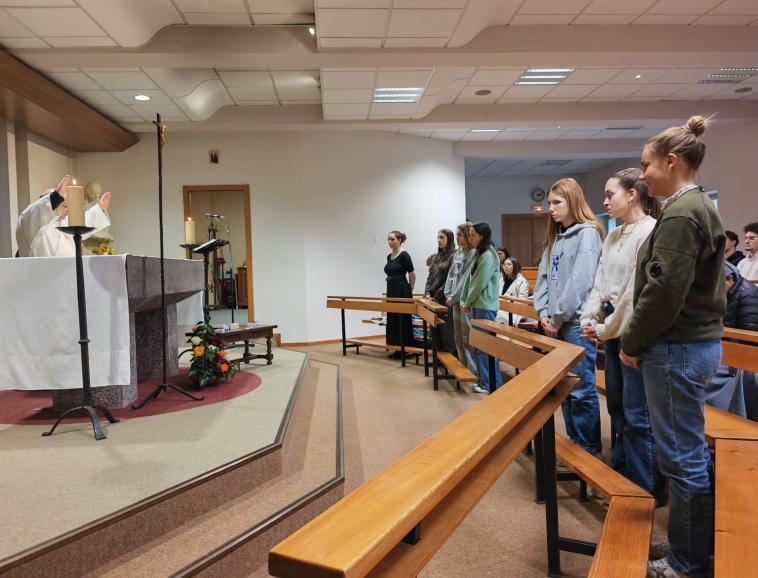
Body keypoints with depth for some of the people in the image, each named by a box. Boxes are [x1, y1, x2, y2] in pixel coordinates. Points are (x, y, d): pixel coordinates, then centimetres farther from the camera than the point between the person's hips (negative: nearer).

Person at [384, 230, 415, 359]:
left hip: (402, 291, -9)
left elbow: (412, 276, -8)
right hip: (391, 290, 9)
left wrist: (409, 292, 1)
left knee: (403, 320, -2)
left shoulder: (404, 255, -11)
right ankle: (397, 349, 18)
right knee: (392, 320, 10)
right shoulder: (389, 257, 13)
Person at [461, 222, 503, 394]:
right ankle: (484, 380, 22)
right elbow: (469, 279, 14)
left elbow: (479, 284, -17)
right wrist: (464, 301, 7)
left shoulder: (488, 256, -15)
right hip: (477, 305, 10)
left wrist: (468, 303, -7)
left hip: (485, 307, -10)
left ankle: (493, 384, 5)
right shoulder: (479, 254, 15)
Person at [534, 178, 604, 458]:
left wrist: (558, 318, -13)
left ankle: (590, 449, 11)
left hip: (576, 321, -8)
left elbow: (580, 282, -17)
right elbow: (543, 277, 14)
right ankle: (574, 442, 26)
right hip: (556, 323, 8)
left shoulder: (587, 232, -8)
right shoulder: (555, 236, 17)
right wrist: (544, 314, 1)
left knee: (581, 388, -2)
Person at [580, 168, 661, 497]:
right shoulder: (613, 237, 14)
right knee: (617, 406, 17)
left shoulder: (650, 231, -14)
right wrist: (589, 318, 0)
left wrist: (606, 329, -12)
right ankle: (620, 475, 33)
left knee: (637, 415, -2)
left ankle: (644, 491, 13)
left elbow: (638, 290, -18)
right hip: (612, 330, 9)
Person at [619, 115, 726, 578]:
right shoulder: (702, 207, 15)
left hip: (677, 348, -11)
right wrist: (641, 340, 17)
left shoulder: (680, 213, -16)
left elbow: (663, 291, -23)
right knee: (692, 451, 19)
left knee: (681, 456, 0)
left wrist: (632, 342, -10)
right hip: (700, 341, 11)